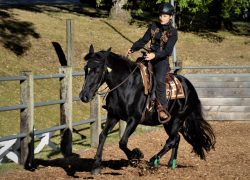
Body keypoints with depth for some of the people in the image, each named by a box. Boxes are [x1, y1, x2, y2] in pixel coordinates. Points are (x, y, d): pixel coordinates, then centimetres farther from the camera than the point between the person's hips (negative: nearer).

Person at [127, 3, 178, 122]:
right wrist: (133, 49, 0)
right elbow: (143, 41, 13)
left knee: (159, 80, -28)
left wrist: (155, 55, -31)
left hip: (162, 60, -6)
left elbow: (168, 51, -17)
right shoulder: (153, 26, 7)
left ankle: (163, 108, -24)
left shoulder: (172, 32, -8)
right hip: (150, 57, 6)